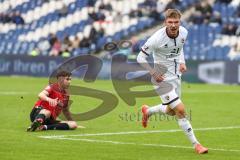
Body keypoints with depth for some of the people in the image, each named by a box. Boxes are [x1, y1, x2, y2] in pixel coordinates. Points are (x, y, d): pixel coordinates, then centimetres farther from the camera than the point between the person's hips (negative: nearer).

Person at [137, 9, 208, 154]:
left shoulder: (183, 32, -7)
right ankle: (196, 144, -3)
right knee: (181, 110, -14)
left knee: (171, 111, 20)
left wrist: (182, 62, 2)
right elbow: (141, 58, -15)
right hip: (162, 78, -7)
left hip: (176, 76, 7)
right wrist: (154, 73, -20)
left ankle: (147, 111, 49)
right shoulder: (157, 38, -24)